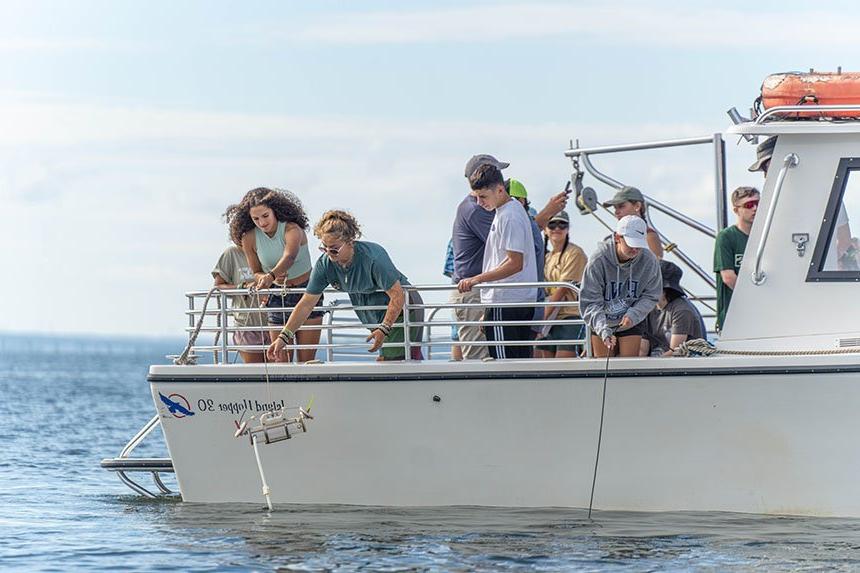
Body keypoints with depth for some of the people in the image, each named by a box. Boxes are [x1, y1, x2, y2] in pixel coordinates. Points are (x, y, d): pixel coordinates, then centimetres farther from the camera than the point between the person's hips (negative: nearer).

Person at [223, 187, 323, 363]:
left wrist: (271, 276, -58)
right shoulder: (249, 239, -7)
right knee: (281, 360, -4)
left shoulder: (292, 229, -19)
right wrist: (273, 280, -22)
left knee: (306, 360, -5)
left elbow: (289, 257, -38)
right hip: (278, 299, 3)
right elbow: (256, 273, 2)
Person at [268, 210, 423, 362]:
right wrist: (284, 337, -12)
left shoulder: (373, 257, -30)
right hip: (377, 318, 7)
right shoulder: (324, 265, -13)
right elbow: (306, 304, -7)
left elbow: (397, 296, -25)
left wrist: (384, 330, -30)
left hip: (403, 308, -6)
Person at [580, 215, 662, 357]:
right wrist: (603, 330, -41)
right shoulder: (598, 260, -27)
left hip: (632, 323, 1)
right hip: (601, 322, -1)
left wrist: (633, 315, -26)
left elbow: (651, 296, -7)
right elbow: (589, 302, -26)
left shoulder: (649, 260, -20)